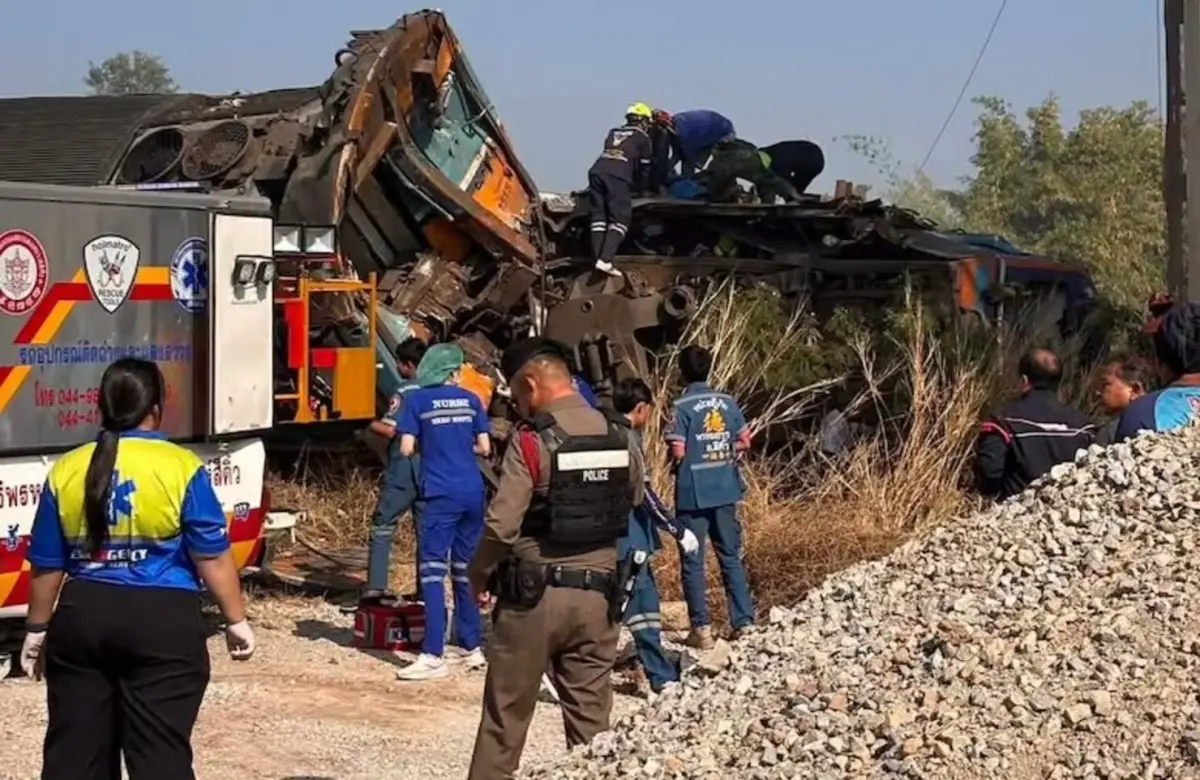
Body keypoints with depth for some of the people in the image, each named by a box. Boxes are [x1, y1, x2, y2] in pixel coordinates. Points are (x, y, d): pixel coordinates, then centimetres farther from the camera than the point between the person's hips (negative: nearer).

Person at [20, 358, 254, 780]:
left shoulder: (66, 470, 3)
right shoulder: (181, 467, -8)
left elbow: (47, 565, 8)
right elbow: (213, 557, -7)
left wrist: (37, 629, 19)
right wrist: (236, 621, 3)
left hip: (81, 618, 4)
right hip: (163, 623, -3)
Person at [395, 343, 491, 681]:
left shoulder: (417, 400, -1)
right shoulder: (471, 400, 8)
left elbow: (406, 449, -6)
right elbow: (484, 448, 8)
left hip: (441, 494, -4)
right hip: (472, 492, 4)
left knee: (433, 570, -6)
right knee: (465, 569, 14)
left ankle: (433, 656, -13)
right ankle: (472, 647, 19)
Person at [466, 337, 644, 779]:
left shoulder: (532, 440, -13)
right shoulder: (619, 436, 3)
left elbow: (501, 526, -16)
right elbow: (635, 503, 10)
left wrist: (479, 576, -1)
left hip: (534, 593, -4)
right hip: (598, 595, 4)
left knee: (507, 710, 8)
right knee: (590, 714, 10)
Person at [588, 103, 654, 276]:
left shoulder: (614, 133, 32)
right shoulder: (643, 138, 17)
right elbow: (645, 168, 18)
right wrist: (642, 187, 36)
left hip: (597, 170, 5)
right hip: (618, 177, -5)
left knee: (599, 217, 6)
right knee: (619, 219, -5)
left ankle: (598, 259, -3)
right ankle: (605, 260, -20)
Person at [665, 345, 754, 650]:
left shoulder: (682, 406, -12)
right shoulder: (728, 402, 2)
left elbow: (677, 452, -14)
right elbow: (744, 442, 6)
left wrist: (686, 460, 6)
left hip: (693, 493, -4)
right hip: (725, 489, 4)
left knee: (693, 561, 3)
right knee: (731, 556, 13)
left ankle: (701, 628, 3)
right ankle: (744, 622, 13)